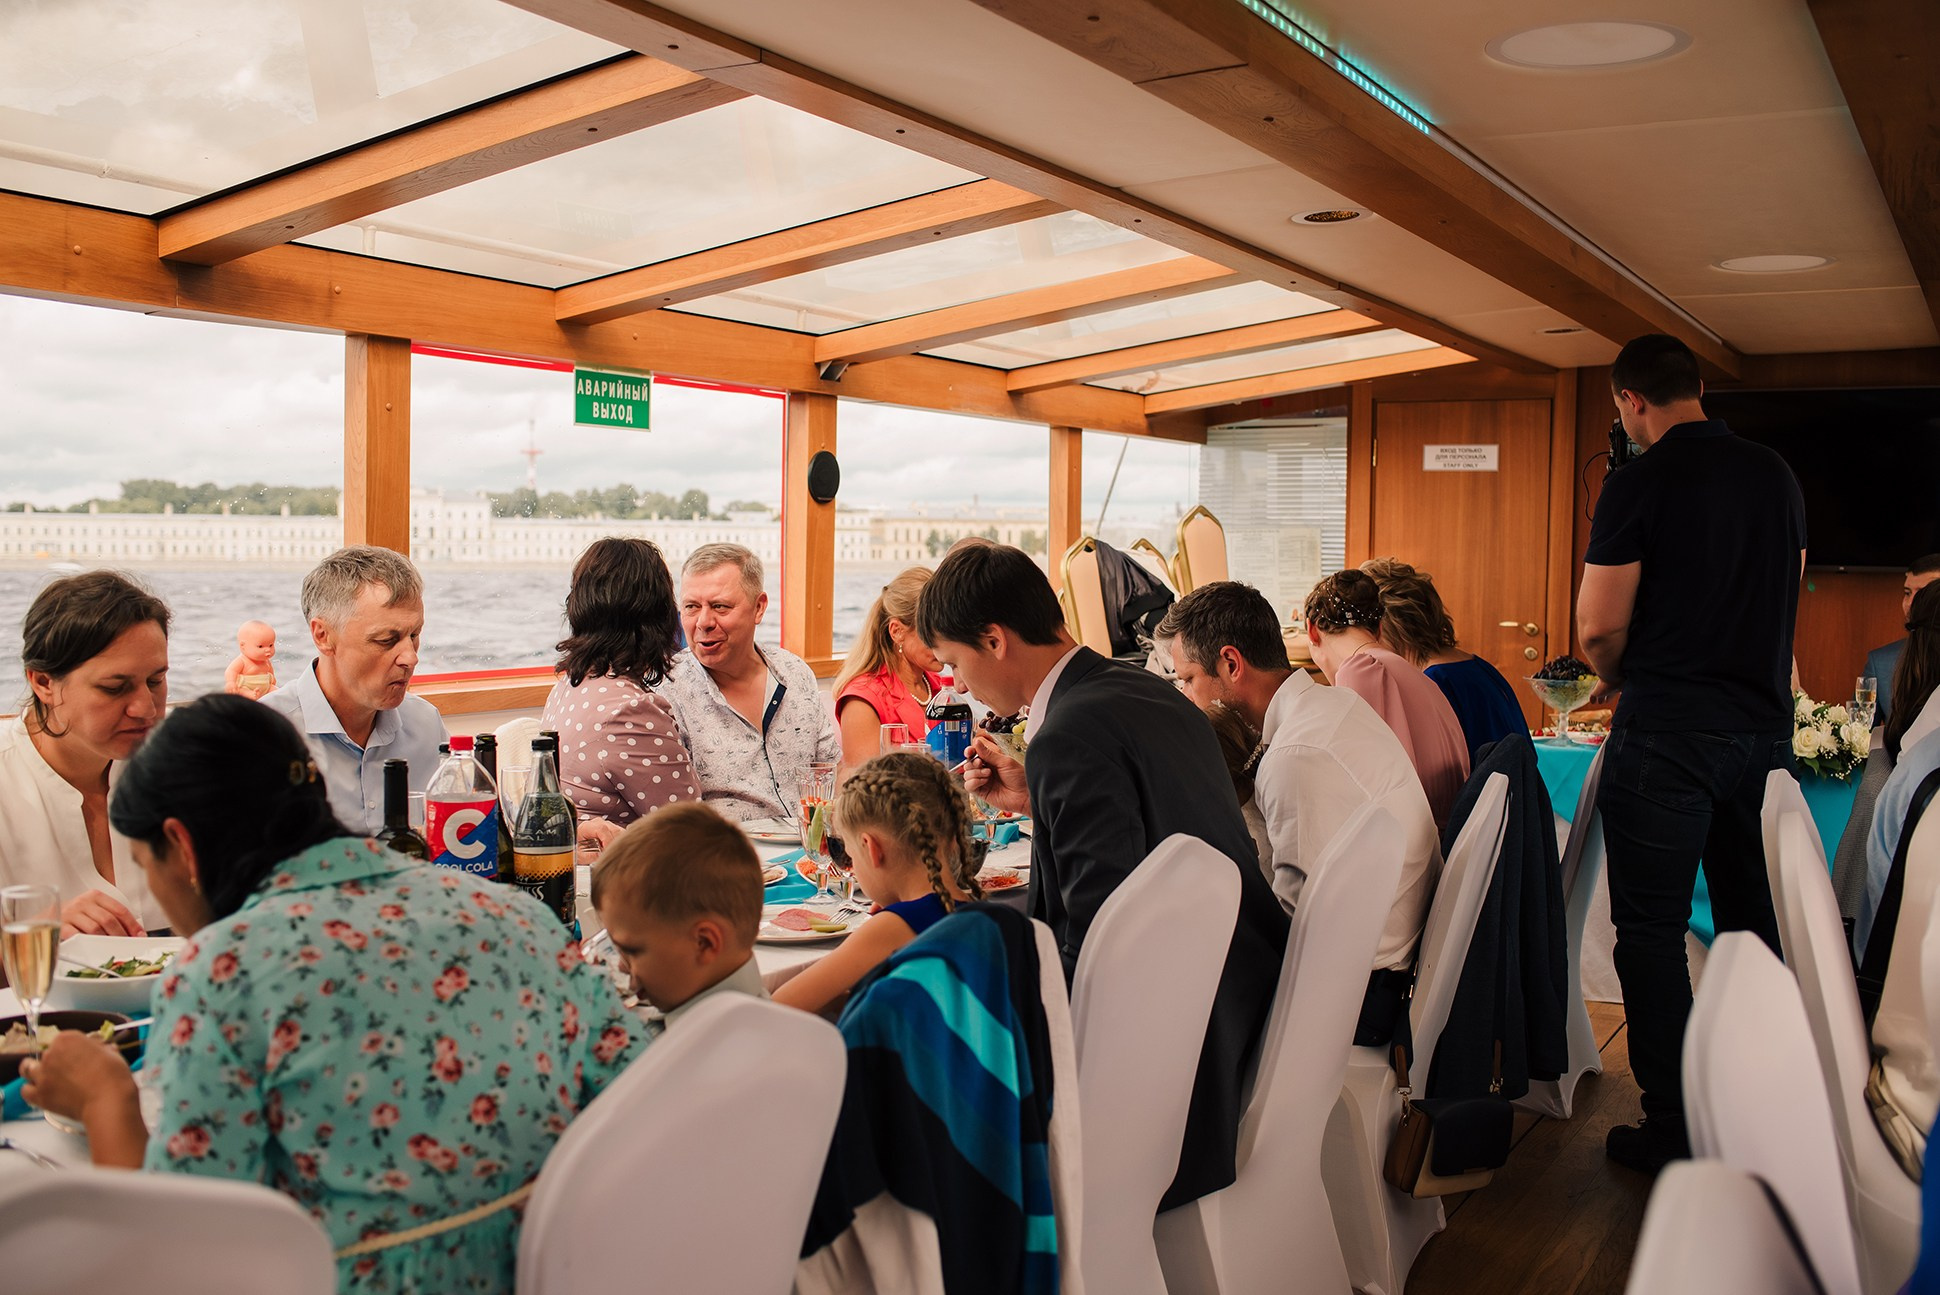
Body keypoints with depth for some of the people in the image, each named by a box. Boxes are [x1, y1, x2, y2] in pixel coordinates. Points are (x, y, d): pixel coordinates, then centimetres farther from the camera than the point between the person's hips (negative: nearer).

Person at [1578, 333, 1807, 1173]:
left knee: (1652, 935, 2)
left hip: (1667, 735, -6)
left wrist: (1616, 678, 8)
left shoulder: (1642, 481, -11)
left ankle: (1672, 1130, 6)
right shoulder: (1776, 476, 9)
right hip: (1765, 726, 7)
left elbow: (1598, 626, -12)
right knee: (1754, 926, 15)